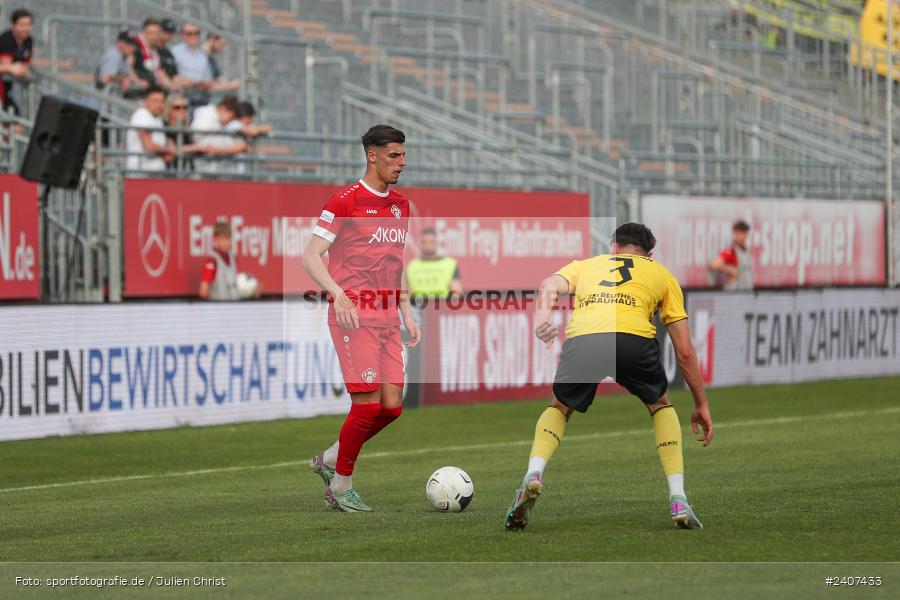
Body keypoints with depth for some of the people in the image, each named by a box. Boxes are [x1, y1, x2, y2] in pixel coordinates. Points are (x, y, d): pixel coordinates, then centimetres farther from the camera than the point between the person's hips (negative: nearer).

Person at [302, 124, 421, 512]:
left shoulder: (400, 204, 15)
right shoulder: (345, 202, -8)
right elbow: (311, 257, -10)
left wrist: (407, 314, 18)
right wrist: (338, 294, -24)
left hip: (388, 319, 7)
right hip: (353, 318, -7)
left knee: (392, 406, 0)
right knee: (368, 405, -10)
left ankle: (329, 460, 20)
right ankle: (340, 487, 4)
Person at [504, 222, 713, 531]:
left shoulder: (585, 265, 36)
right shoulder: (663, 275, 34)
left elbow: (549, 287, 12)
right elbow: (684, 351, 29)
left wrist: (541, 320, -7)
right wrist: (701, 405, 35)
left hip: (581, 340, 1)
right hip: (635, 339, -1)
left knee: (559, 408, 29)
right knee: (661, 405, 29)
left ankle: (533, 475, 1)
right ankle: (678, 500, 16)